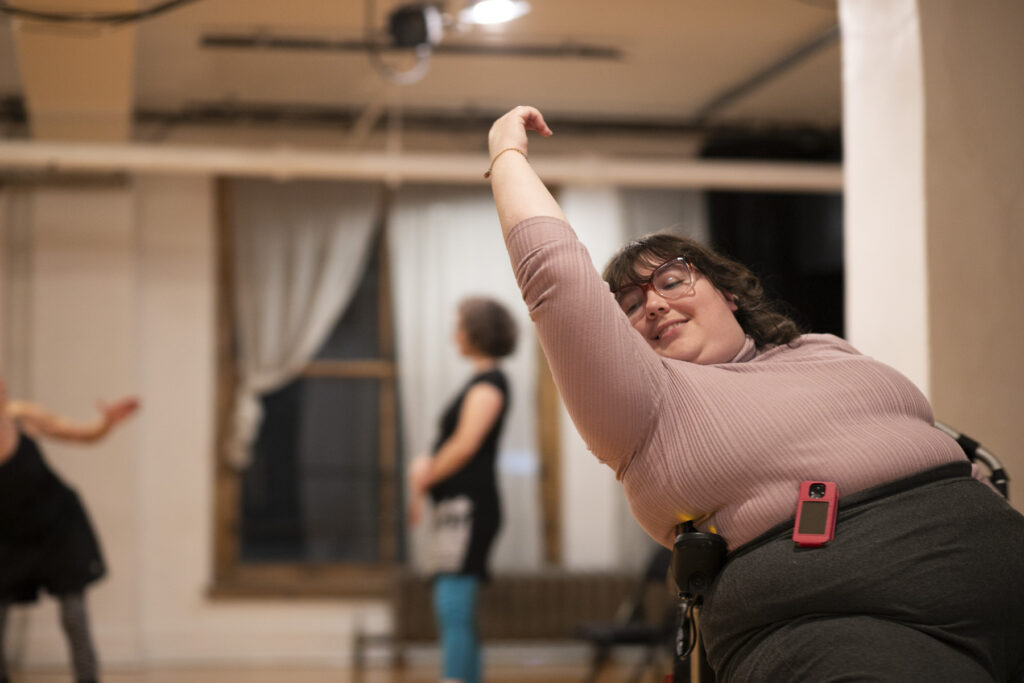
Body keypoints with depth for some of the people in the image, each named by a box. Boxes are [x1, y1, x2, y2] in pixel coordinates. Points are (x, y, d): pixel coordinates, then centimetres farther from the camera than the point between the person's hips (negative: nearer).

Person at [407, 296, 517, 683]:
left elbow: (465, 445, -17)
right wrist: (427, 466, 5)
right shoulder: (480, 382, 20)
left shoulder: (489, 383, -10)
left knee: (454, 610, -15)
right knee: (456, 612, 12)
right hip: (456, 506, 10)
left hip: (468, 506, -10)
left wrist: (424, 479, -7)